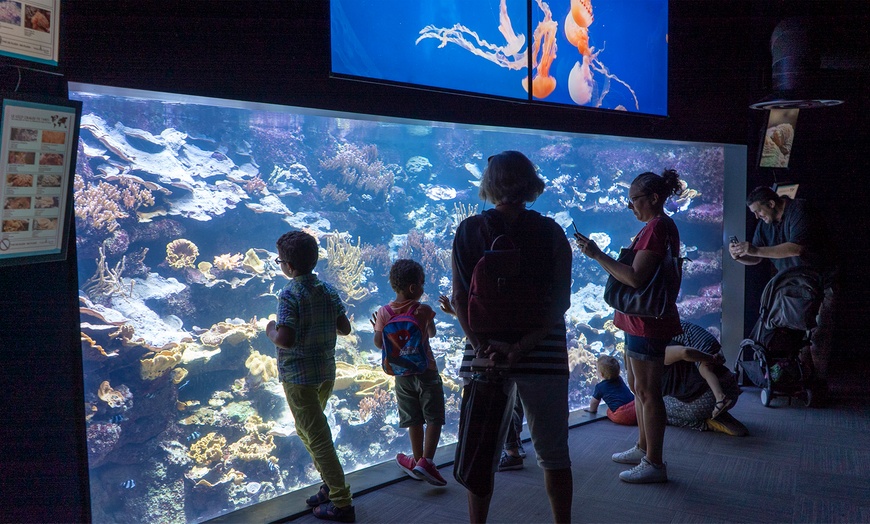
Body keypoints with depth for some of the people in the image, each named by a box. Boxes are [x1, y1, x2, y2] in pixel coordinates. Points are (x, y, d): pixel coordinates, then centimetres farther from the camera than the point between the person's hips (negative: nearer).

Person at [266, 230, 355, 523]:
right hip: (326, 371, 8)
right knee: (307, 429, 24)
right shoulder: (329, 290, 2)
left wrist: (271, 331, -6)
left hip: (298, 375, -7)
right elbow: (345, 328, 6)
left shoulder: (289, 295, -18)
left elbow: (285, 339, -26)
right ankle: (332, 486, 28)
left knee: (317, 437, 0)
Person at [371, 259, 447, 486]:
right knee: (434, 418, 2)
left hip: (402, 373, 4)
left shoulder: (383, 313, -4)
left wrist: (376, 327, 17)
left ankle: (417, 460, 24)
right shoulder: (423, 310, -9)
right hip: (426, 371, -4)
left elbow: (379, 343, -1)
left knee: (414, 420, 16)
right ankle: (425, 461, -9)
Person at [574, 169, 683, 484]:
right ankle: (643, 448, 33)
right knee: (637, 386, 20)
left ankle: (654, 463, 6)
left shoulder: (657, 227, -18)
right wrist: (602, 256, 15)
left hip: (647, 323, -11)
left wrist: (597, 255, -22)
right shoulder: (659, 226, 15)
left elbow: (636, 277, -26)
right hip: (640, 320, 11)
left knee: (647, 391, -3)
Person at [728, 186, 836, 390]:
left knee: (817, 336, -8)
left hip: (820, 283, -7)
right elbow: (755, 259, 4)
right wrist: (739, 256, -19)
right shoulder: (765, 224, 3)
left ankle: (817, 384, -3)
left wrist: (756, 250, -37)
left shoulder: (799, 211, -19)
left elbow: (796, 248, -34)